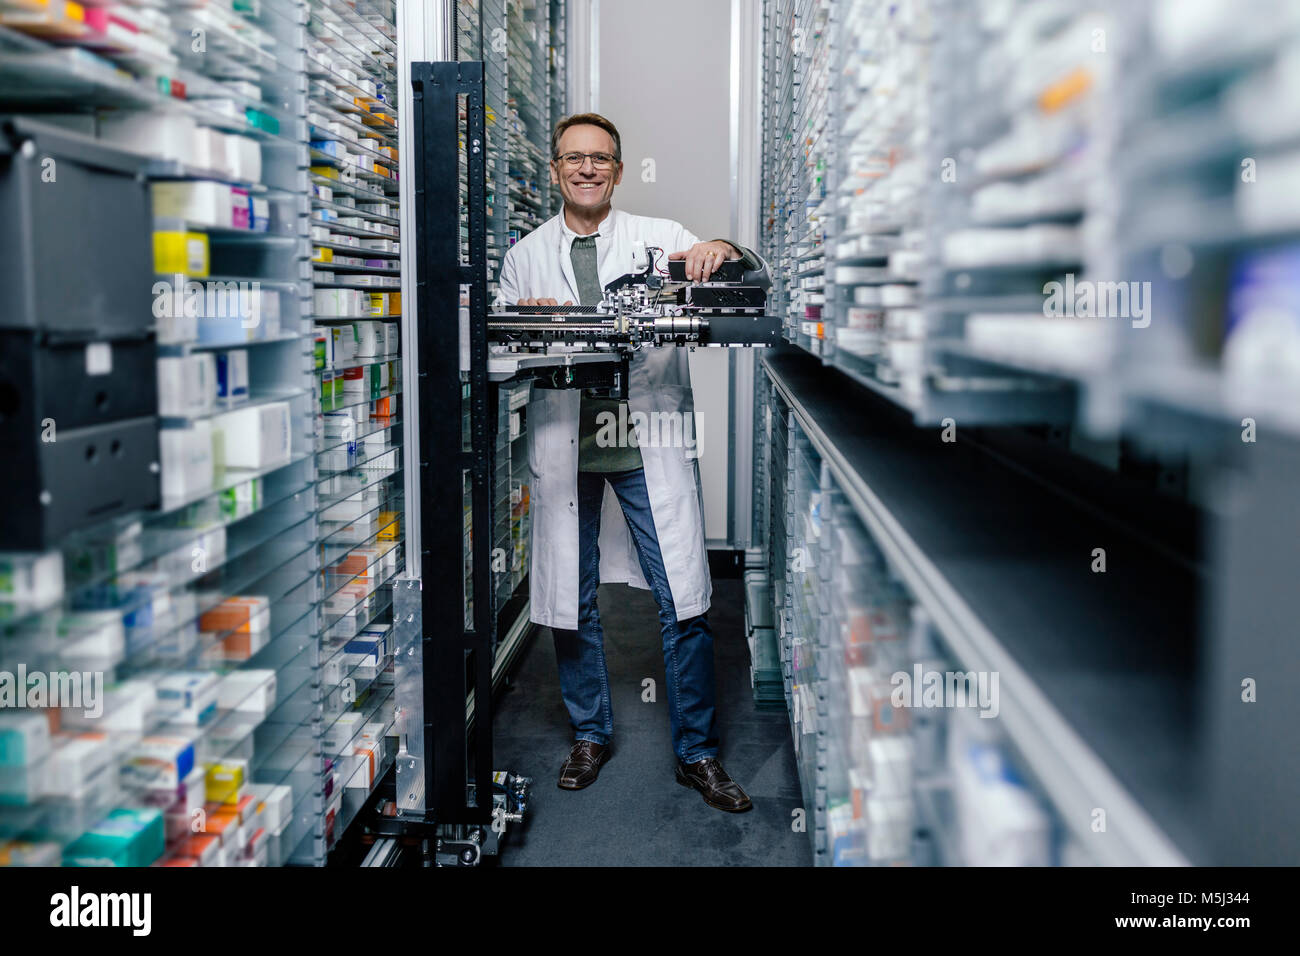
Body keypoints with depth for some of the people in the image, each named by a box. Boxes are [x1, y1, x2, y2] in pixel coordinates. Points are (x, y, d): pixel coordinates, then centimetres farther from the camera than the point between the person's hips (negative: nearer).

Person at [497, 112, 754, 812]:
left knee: (683, 604, -3)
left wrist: (722, 252, -22)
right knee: (570, 599, 9)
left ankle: (698, 753, 12)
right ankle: (589, 733, 29)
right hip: (563, 445, 2)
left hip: (649, 442, -2)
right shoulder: (524, 257, 13)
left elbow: (747, 281, 0)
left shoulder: (661, 239, 7)